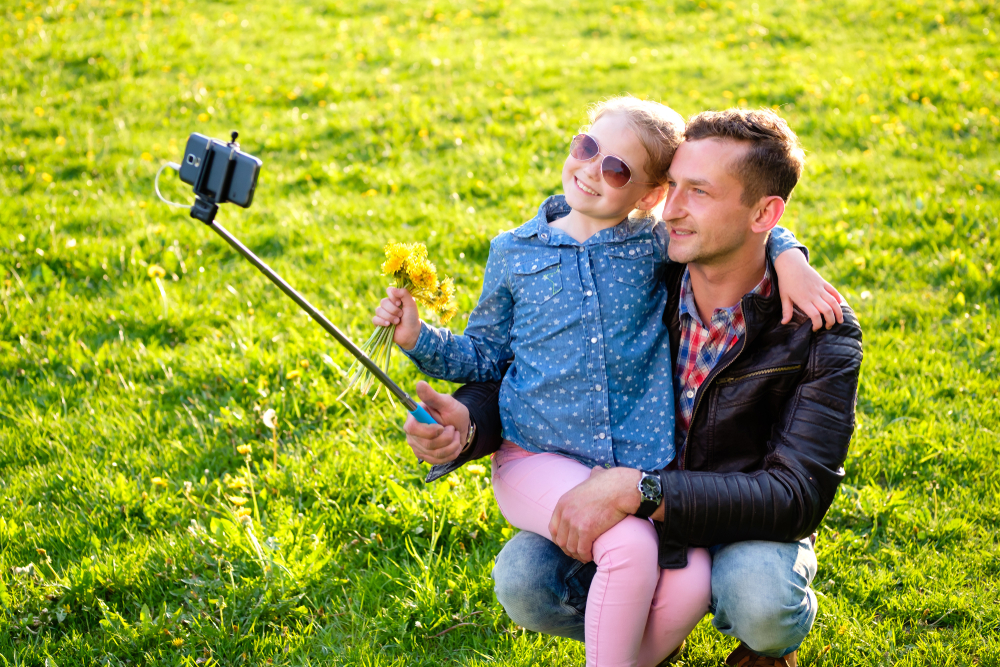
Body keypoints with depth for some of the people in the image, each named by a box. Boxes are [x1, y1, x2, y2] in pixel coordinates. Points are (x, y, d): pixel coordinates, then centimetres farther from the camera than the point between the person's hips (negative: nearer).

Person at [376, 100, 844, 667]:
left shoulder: (655, 245, 4)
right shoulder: (514, 253, 6)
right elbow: (485, 355, 15)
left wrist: (788, 257, -5)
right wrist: (419, 338, 1)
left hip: (640, 466, 2)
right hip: (538, 460, -2)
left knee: (691, 580, -21)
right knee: (629, 547, -29)